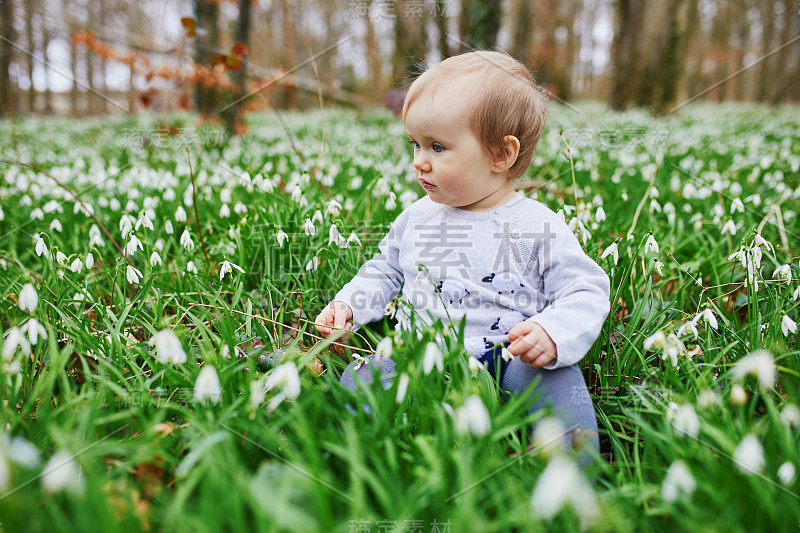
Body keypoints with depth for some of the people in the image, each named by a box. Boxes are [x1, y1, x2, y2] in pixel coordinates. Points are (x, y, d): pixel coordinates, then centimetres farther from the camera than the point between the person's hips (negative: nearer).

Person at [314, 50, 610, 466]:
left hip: (506, 362, -3)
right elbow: (384, 271, 27)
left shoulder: (539, 228, -1)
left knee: (555, 376, -31)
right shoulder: (416, 218, 13)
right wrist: (348, 305, 10)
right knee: (359, 376, -21)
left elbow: (586, 293, -1)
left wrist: (554, 335, -21)